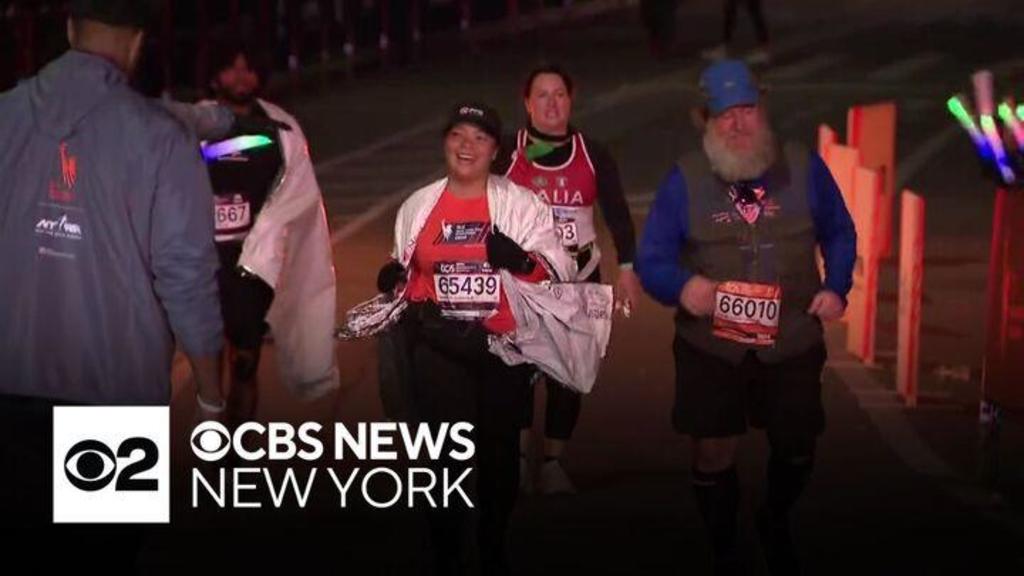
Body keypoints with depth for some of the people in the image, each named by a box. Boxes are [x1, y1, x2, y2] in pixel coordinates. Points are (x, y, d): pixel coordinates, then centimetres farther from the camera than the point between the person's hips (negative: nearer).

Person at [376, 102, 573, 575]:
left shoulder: (521, 204, 1)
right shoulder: (419, 205, 8)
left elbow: (558, 272, -5)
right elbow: (405, 271, 20)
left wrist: (521, 260, -24)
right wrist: (392, 279, -2)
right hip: (438, 348, 1)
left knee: (499, 448, 11)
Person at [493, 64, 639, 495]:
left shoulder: (593, 154, 2)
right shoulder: (506, 153, -3)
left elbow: (617, 213, 4)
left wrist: (626, 269, -1)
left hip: (577, 278, 2)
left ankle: (554, 461, 16)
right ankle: (518, 457, 11)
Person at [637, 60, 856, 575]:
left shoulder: (804, 168, -4)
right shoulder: (684, 180, -8)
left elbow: (839, 233, 10)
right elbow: (650, 259, -9)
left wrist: (836, 287, -6)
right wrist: (681, 285, -29)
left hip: (792, 344, 2)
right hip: (710, 348, -1)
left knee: (797, 448, 16)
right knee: (713, 455, 9)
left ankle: (776, 524, 48)